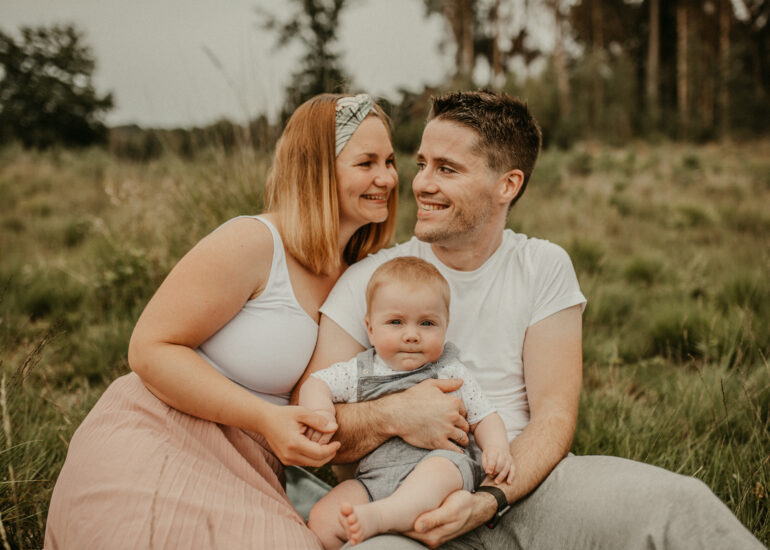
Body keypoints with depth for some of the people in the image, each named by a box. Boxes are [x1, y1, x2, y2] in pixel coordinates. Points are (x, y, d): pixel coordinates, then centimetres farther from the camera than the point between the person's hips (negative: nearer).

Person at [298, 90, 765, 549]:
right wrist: (392, 414, -21)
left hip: (528, 483, 1)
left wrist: (490, 501, -19)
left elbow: (554, 415, -2)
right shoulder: (369, 281, 4)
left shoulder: (544, 267, 6)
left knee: (680, 502, -27)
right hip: (415, 501, 0)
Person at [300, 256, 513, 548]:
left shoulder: (451, 374, 9)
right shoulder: (359, 372, 11)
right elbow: (315, 384, 15)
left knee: (439, 469, -38)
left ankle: (376, 517, -50)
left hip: (445, 462, -2)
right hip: (374, 478, 3)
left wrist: (497, 448, -9)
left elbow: (484, 418, 11)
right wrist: (320, 411, -8)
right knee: (321, 519, -17)